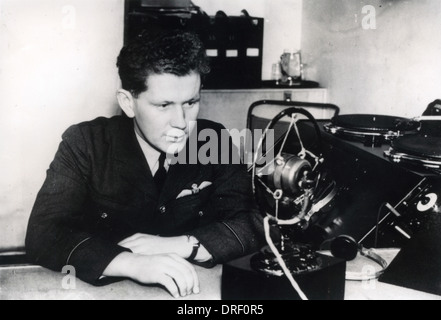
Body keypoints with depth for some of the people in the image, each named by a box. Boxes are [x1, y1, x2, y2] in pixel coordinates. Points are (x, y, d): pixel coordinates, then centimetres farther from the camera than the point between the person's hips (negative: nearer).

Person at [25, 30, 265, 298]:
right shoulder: (85, 143, -8)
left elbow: (252, 225, -7)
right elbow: (43, 235, -18)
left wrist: (176, 245, -21)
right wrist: (133, 263, -32)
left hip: (196, 292, 2)